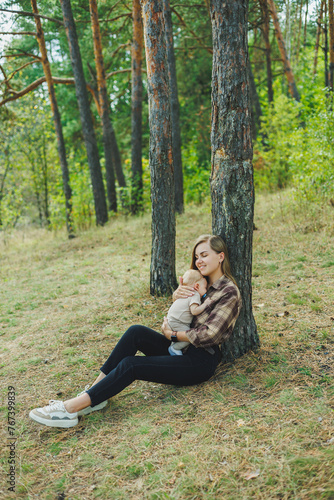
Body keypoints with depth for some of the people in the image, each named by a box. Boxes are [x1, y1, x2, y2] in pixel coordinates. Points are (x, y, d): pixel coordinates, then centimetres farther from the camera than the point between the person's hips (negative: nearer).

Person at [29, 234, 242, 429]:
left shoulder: (229, 292, -13)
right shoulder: (203, 283, 13)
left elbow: (208, 335, -20)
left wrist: (171, 334, -10)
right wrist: (177, 293, -7)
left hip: (201, 361, -8)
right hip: (182, 348, 8)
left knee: (130, 365, -22)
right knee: (136, 332, -16)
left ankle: (71, 408, -22)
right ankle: (96, 388, -16)